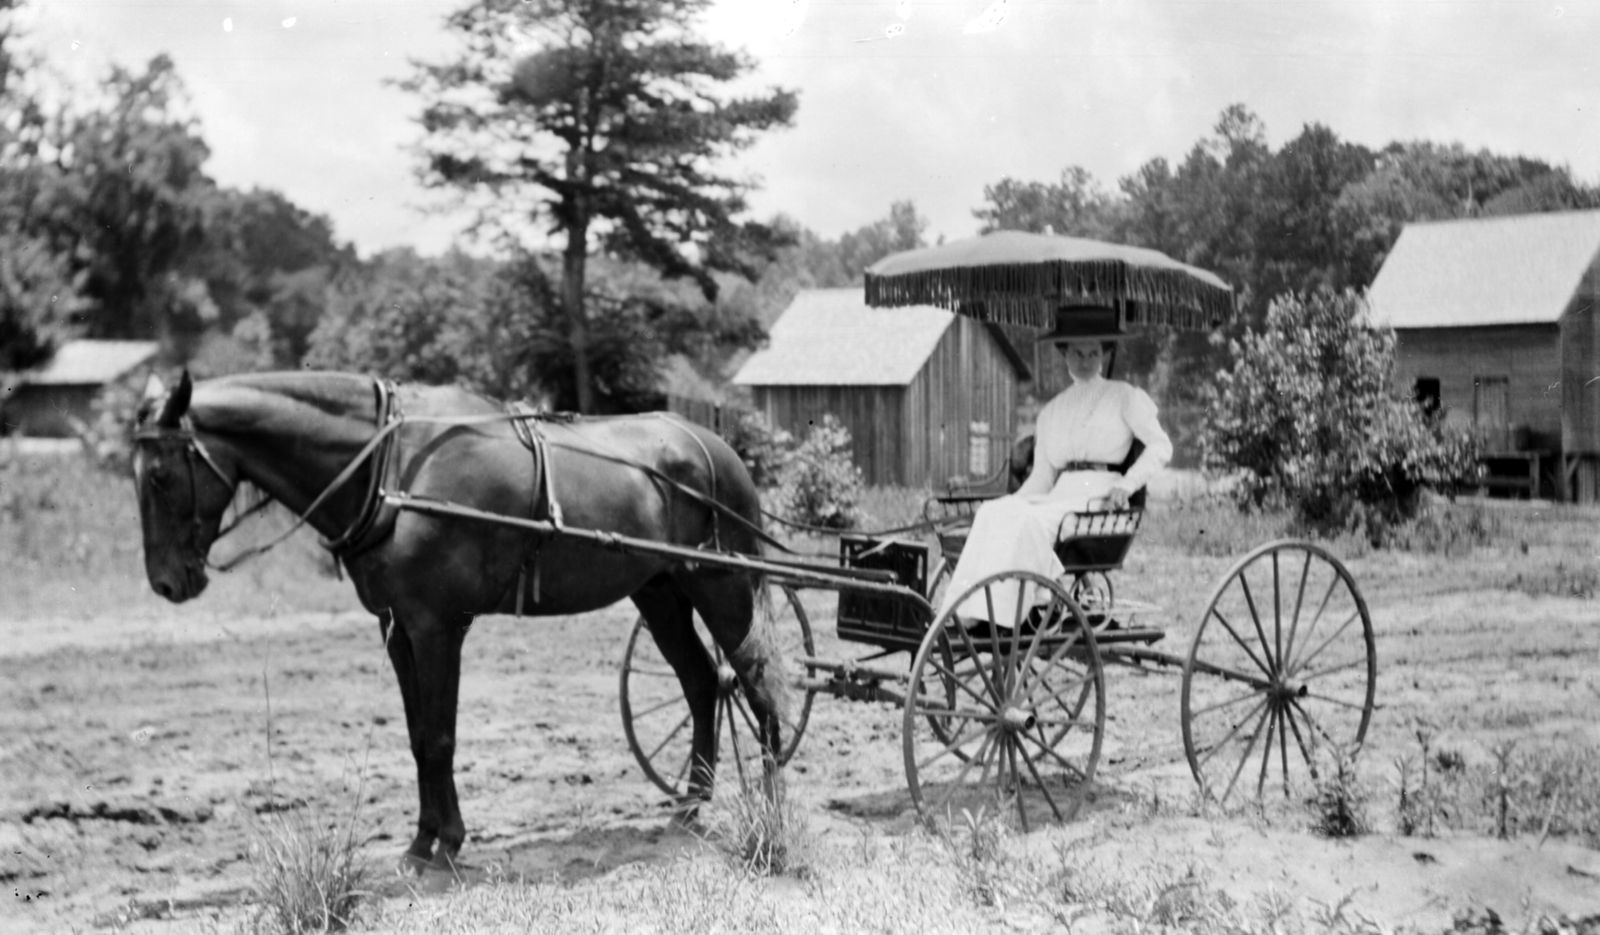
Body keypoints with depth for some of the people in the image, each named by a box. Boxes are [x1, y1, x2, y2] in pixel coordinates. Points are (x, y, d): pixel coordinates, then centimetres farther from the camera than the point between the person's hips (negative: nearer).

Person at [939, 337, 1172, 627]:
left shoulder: (1123, 395, 13)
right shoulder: (1051, 411, 25)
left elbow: (1161, 446, 3)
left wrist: (1126, 485, -12)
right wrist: (1013, 502, 0)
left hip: (1099, 493, -4)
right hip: (1061, 492, 4)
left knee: (1028, 519, -32)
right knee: (993, 512, -25)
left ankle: (1001, 617, -38)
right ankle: (974, 613, -38)